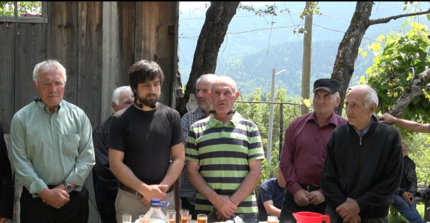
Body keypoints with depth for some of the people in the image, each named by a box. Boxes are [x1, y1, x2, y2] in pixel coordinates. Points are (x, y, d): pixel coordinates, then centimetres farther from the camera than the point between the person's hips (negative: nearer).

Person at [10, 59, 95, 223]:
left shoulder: (78, 116, 3)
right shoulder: (21, 119, -1)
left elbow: (87, 157, 0)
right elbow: (20, 162, -6)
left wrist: (67, 187, -9)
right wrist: (45, 192, -11)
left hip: (74, 196, 2)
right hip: (35, 198, -1)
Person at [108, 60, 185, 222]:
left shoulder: (171, 117, 4)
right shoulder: (121, 120, -2)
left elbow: (178, 158, 3)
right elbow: (115, 163, -5)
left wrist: (161, 188, -10)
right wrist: (145, 189, -14)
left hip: (165, 198, 2)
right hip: (130, 199, -2)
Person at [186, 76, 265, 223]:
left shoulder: (249, 128, 6)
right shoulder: (197, 129, 8)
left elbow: (256, 171, 1)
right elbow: (191, 170, 3)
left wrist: (233, 202, -9)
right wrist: (215, 199, -10)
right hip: (205, 211, 0)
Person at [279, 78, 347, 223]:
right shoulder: (296, 125, 8)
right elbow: (286, 160, 6)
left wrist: (325, 193, -12)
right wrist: (295, 189, -5)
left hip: (328, 199, -2)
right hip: (296, 196, 2)